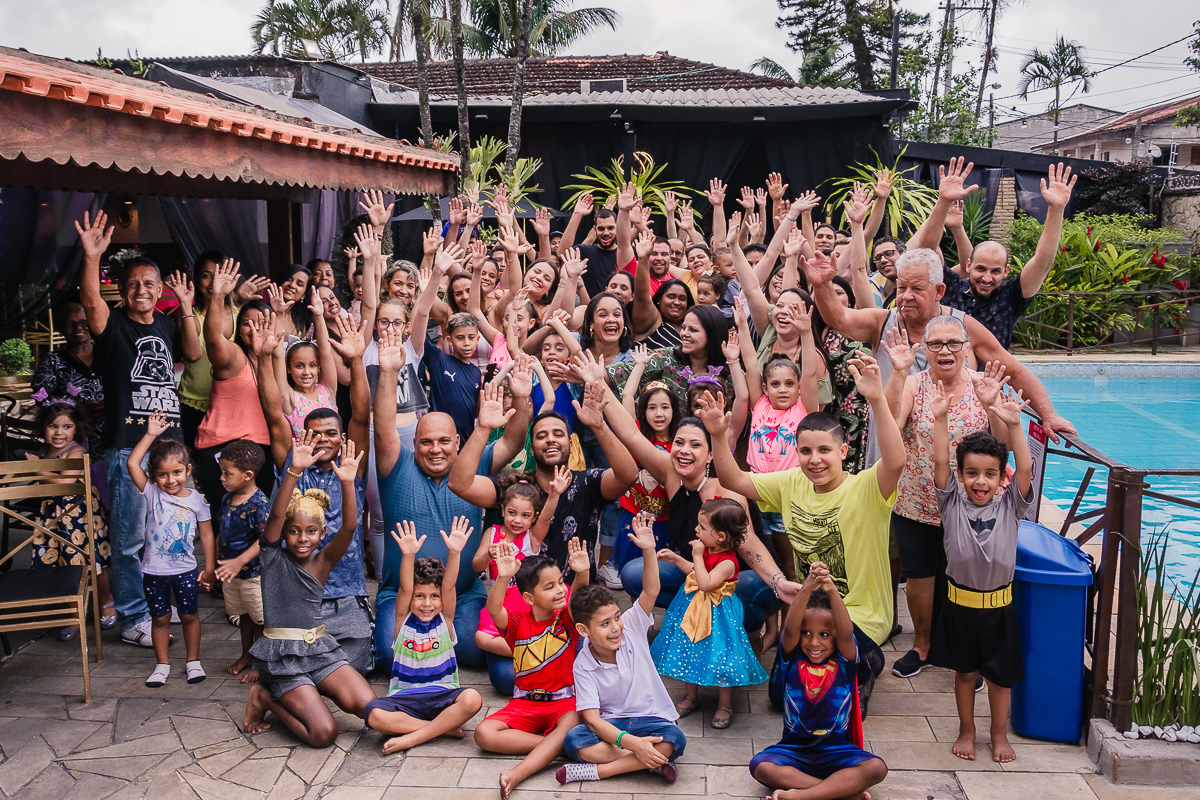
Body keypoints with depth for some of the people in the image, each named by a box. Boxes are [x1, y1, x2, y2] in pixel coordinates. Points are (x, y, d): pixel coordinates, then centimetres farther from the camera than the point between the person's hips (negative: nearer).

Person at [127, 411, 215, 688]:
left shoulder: (196, 500, -5)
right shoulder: (152, 493, -6)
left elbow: (206, 534, 2)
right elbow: (132, 463, -16)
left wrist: (209, 568, 1)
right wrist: (151, 434, -17)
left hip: (185, 570, 0)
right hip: (154, 571, 0)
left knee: (189, 615, 12)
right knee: (160, 618, 12)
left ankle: (193, 660, 28)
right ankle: (162, 664, 26)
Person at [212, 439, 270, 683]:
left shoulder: (258, 503, -22)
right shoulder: (227, 498, 4)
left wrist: (239, 562, -31)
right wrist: (216, 563, 16)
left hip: (254, 573, -8)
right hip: (231, 572, 8)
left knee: (259, 618, 6)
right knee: (243, 615, 22)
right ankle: (246, 655, 37)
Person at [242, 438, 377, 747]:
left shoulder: (322, 560, 5)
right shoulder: (273, 556, -2)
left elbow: (349, 527, -13)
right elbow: (275, 515, -19)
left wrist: (348, 482, -28)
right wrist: (294, 471, -34)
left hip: (320, 649, 5)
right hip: (282, 657, -4)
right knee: (323, 733, -17)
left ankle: (296, 695, 11)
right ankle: (266, 697, 10)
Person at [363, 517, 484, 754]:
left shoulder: (444, 619, 3)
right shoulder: (404, 619, 3)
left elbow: (449, 586, -13)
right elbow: (405, 589, -15)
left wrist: (454, 552, -32)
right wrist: (408, 555, -34)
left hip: (442, 695, 0)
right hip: (405, 698, 0)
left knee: (472, 699, -32)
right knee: (374, 714, -31)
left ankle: (411, 738, -21)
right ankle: (445, 728, -21)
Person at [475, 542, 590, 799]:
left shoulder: (567, 619, -2)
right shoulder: (517, 624, -3)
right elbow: (494, 609, -25)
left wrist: (582, 574, -46)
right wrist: (503, 578, -44)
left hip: (563, 701, -1)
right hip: (524, 703, 1)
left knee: (571, 725, -36)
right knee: (484, 734, -23)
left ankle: (517, 774, -44)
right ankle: (558, 745, -23)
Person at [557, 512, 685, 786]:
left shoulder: (632, 627, -5)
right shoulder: (583, 665, -11)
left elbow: (651, 591, -18)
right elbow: (591, 717, -18)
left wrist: (648, 550, -34)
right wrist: (630, 741, -33)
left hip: (652, 719, 1)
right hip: (611, 725, -1)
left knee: (674, 740, -33)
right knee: (573, 740, -30)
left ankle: (598, 770, -22)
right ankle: (652, 762, -26)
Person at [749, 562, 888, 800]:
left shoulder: (844, 660, -5)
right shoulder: (793, 658, -5)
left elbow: (846, 634, -27)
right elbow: (789, 629, -26)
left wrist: (832, 591, -45)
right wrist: (807, 589, -43)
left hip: (837, 751, 0)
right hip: (793, 750, 0)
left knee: (877, 768, -28)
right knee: (759, 765, -29)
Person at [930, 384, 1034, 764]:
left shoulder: (1009, 506, -5)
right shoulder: (952, 504, -5)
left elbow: (1025, 468, -17)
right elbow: (940, 463, -15)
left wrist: (1013, 425, -28)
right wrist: (940, 419, -22)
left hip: (998, 605, 0)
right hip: (959, 603, 0)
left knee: (1000, 675, 12)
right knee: (964, 671, 14)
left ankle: (999, 734, 31)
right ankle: (966, 730, 31)